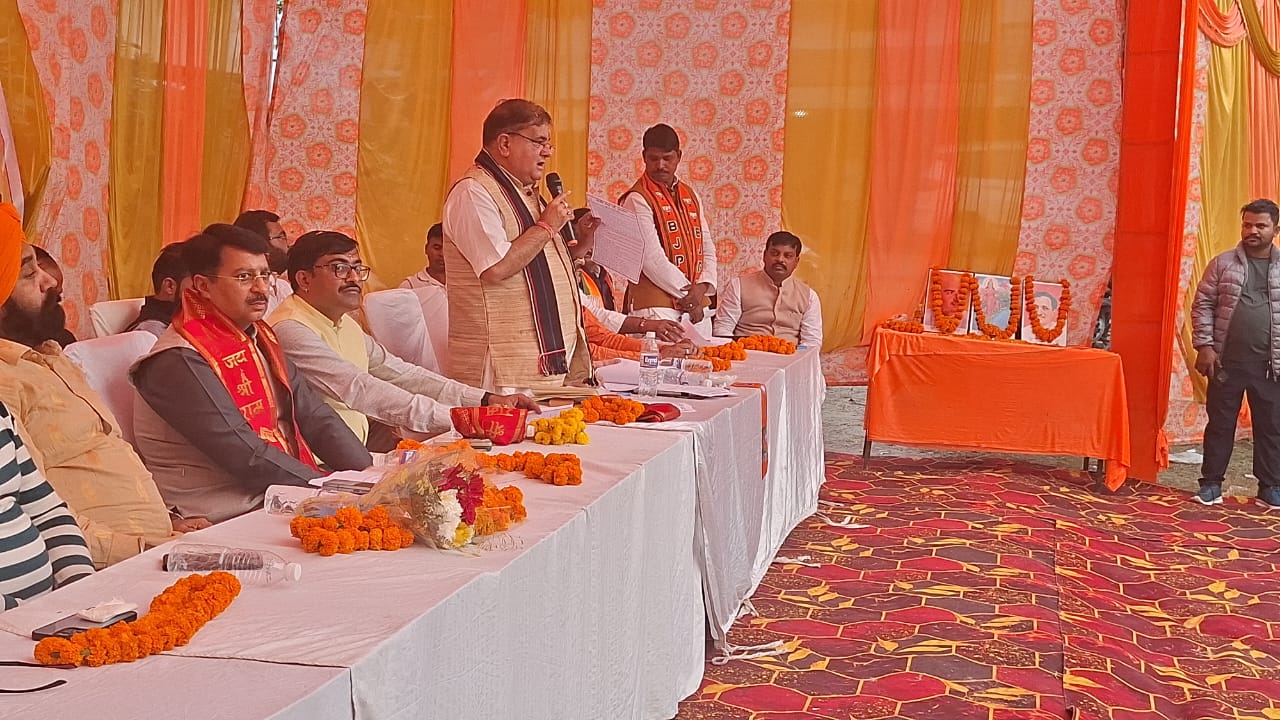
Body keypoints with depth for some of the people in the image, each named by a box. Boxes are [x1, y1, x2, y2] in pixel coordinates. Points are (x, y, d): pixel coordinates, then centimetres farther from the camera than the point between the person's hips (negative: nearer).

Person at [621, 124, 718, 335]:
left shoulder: (691, 196, 16)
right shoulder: (637, 200, -6)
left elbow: (707, 248, 13)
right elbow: (652, 259, -13)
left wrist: (703, 286, -5)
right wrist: (688, 294, -10)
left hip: (697, 308, 7)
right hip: (657, 308, -6)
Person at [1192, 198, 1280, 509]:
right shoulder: (1222, 263, 3)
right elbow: (1202, 305, 2)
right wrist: (1204, 346, -7)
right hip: (1226, 361, -1)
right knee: (1220, 423, 5)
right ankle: (1211, 484, 14)